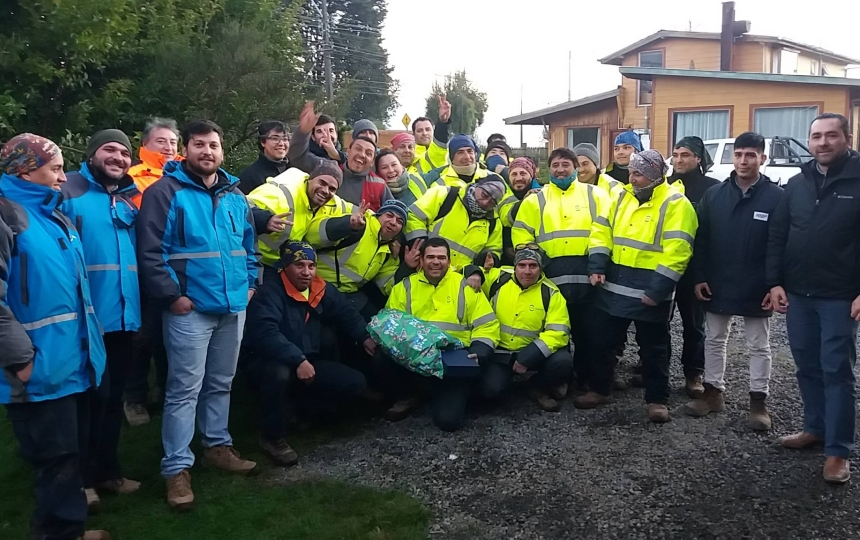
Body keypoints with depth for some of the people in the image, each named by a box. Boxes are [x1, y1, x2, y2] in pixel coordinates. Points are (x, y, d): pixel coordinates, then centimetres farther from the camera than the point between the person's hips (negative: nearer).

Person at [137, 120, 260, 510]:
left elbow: (249, 243, 21)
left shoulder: (234, 194, 12)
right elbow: (149, 251, -15)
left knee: (221, 384, 18)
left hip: (233, 306, 6)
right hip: (190, 308, -6)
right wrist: (171, 295, -17)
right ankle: (177, 468, 8)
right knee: (184, 389, -1)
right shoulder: (166, 192, -9)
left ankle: (217, 446, 32)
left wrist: (250, 281, 9)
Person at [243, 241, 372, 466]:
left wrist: (365, 337, 3)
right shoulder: (269, 293, -20)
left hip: (311, 363, 7)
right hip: (272, 363, -6)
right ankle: (273, 437, -16)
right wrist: (298, 360, -39)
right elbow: (265, 334, -33)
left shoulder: (322, 291, 3)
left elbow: (347, 314, 18)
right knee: (279, 372, -42)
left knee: (356, 383, -8)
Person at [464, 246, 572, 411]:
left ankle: (538, 387, 6)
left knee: (562, 362, -27)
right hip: (498, 351, 0)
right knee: (491, 390, -24)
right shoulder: (498, 278, -6)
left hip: (531, 352, 1)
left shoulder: (551, 293, -8)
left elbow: (557, 332, -14)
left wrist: (528, 357, -22)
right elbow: (472, 272, 10)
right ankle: (505, 374, 13)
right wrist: (473, 274, -17)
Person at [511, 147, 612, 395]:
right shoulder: (535, 200, 13)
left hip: (587, 276, -1)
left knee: (587, 333, 5)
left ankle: (586, 381, 22)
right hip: (551, 276, 1)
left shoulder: (595, 195, 10)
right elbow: (521, 235, 8)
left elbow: (603, 230, -1)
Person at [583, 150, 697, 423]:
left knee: (653, 349, 8)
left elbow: (676, 252, -18)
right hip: (613, 288, 6)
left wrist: (658, 289, -22)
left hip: (649, 293, -6)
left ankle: (657, 399, 22)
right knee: (602, 341, 13)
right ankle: (599, 389, 30)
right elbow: (602, 231, 8)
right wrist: (597, 266, -6)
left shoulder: (675, 204, -12)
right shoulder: (622, 197, 7)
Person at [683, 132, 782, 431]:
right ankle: (713, 392, 27)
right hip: (717, 286, 3)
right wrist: (699, 277, -2)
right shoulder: (713, 195, 2)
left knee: (759, 346, 9)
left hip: (756, 290, -3)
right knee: (714, 340, 13)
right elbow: (700, 240, 3)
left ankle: (758, 401, 19)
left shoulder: (777, 197, -7)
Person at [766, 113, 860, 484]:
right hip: (797, 294, 5)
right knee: (807, 367, 13)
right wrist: (775, 282, 1)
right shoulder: (797, 184, 9)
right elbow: (777, 236, 9)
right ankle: (815, 428, 29)